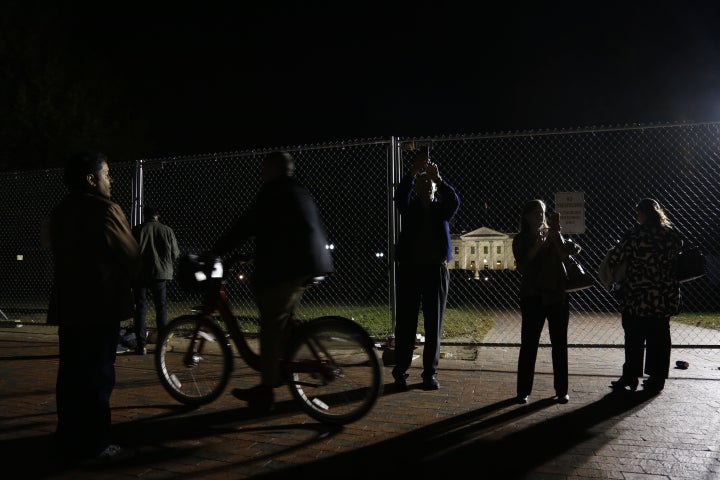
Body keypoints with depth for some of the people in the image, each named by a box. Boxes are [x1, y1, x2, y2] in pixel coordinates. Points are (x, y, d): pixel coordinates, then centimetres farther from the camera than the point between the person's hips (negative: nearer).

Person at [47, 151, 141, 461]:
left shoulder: (60, 212, 13)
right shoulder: (104, 209, -14)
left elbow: (63, 255, 16)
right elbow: (131, 256, -11)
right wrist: (127, 282, 9)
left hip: (68, 305, 8)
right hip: (100, 305, -8)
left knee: (71, 374, 13)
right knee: (98, 376, -2)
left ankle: (69, 438, 22)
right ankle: (94, 444, 4)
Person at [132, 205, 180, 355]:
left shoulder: (137, 230, -4)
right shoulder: (167, 230, -2)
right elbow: (175, 254, 2)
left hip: (140, 273, 0)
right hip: (161, 272, 1)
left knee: (140, 308, 4)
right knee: (161, 308, 10)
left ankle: (141, 345, 1)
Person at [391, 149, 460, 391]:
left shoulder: (442, 208, 10)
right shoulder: (410, 208, 7)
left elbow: (455, 200, -12)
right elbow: (400, 196, -15)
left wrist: (438, 178, -25)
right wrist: (413, 172, -28)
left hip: (436, 270, 1)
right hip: (409, 269, -1)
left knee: (434, 325, 4)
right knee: (406, 323, 0)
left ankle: (430, 373, 11)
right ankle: (400, 372, 5)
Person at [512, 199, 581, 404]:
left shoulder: (554, 236, 10)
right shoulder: (521, 240, 4)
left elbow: (565, 254, -8)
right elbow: (522, 266, -10)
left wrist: (555, 234, -14)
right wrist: (538, 245, -16)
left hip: (557, 295, 2)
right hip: (533, 297, -2)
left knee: (560, 344, 6)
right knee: (529, 345, -2)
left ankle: (561, 390, 15)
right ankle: (523, 391, 4)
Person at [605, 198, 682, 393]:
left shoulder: (634, 236, -14)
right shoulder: (674, 236, 1)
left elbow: (613, 259, -12)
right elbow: (677, 261, 12)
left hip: (637, 298, -4)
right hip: (665, 298, 4)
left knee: (634, 339, 8)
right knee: (659, 338, 12)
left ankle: (630, 377, 15)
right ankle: (656, 379, 19)